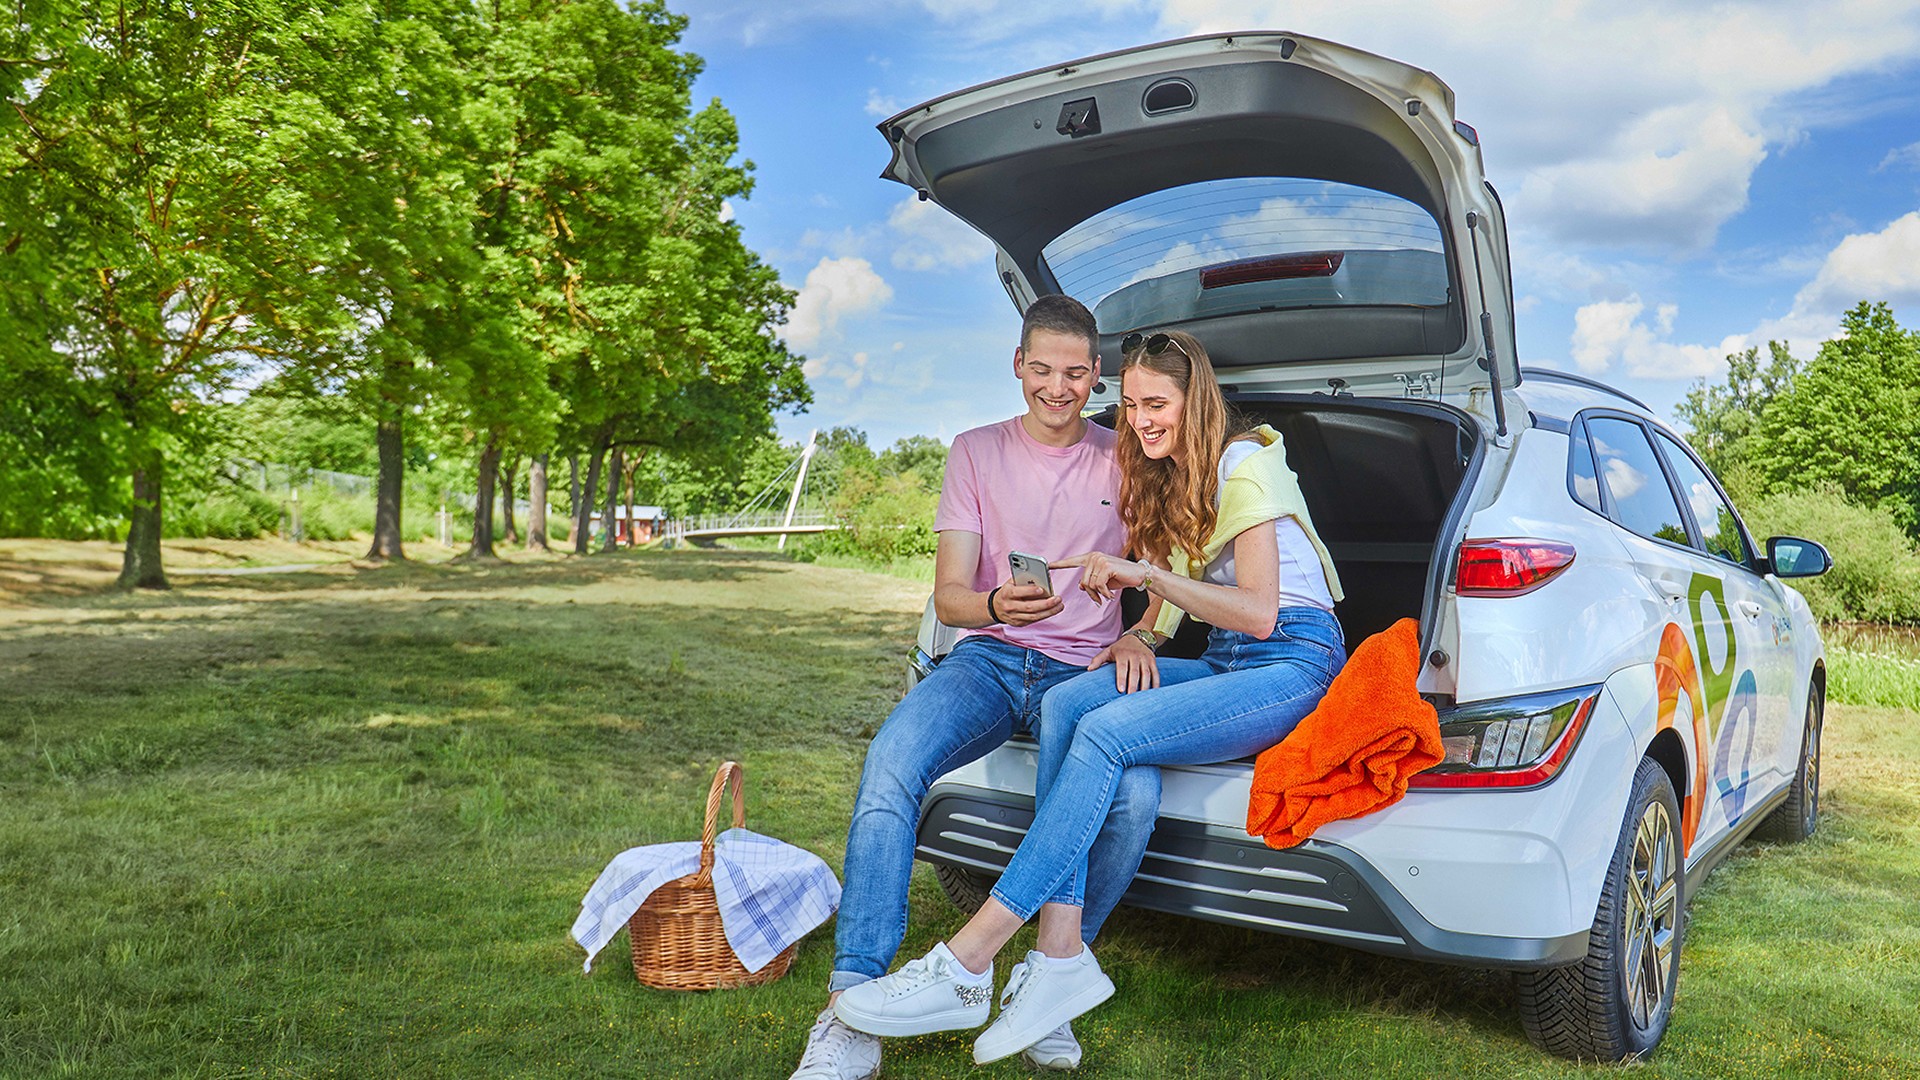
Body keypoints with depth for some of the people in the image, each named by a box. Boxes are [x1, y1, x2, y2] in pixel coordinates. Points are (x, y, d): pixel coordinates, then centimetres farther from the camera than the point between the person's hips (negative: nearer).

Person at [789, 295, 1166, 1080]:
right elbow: (948, 596, 4)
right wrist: (994, 606, -20)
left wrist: (1137, 636, -7)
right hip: (989, 660, 1)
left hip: (1082, 672, 0)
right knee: (891, 762, -31)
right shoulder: (977, 452, 11)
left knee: (1136, 793, -32)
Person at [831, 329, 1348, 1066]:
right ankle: (1061, 956, -27)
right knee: (1066, 704, -20)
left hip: (1295, 665, -7)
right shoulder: (1166, 481, 18)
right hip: (1225, 662, 8)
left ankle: (964, 967, -31)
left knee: (1107, 733, -29)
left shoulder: (1245, 467, -7)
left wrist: (1147, 576, -20)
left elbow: (1259, 614, -15)